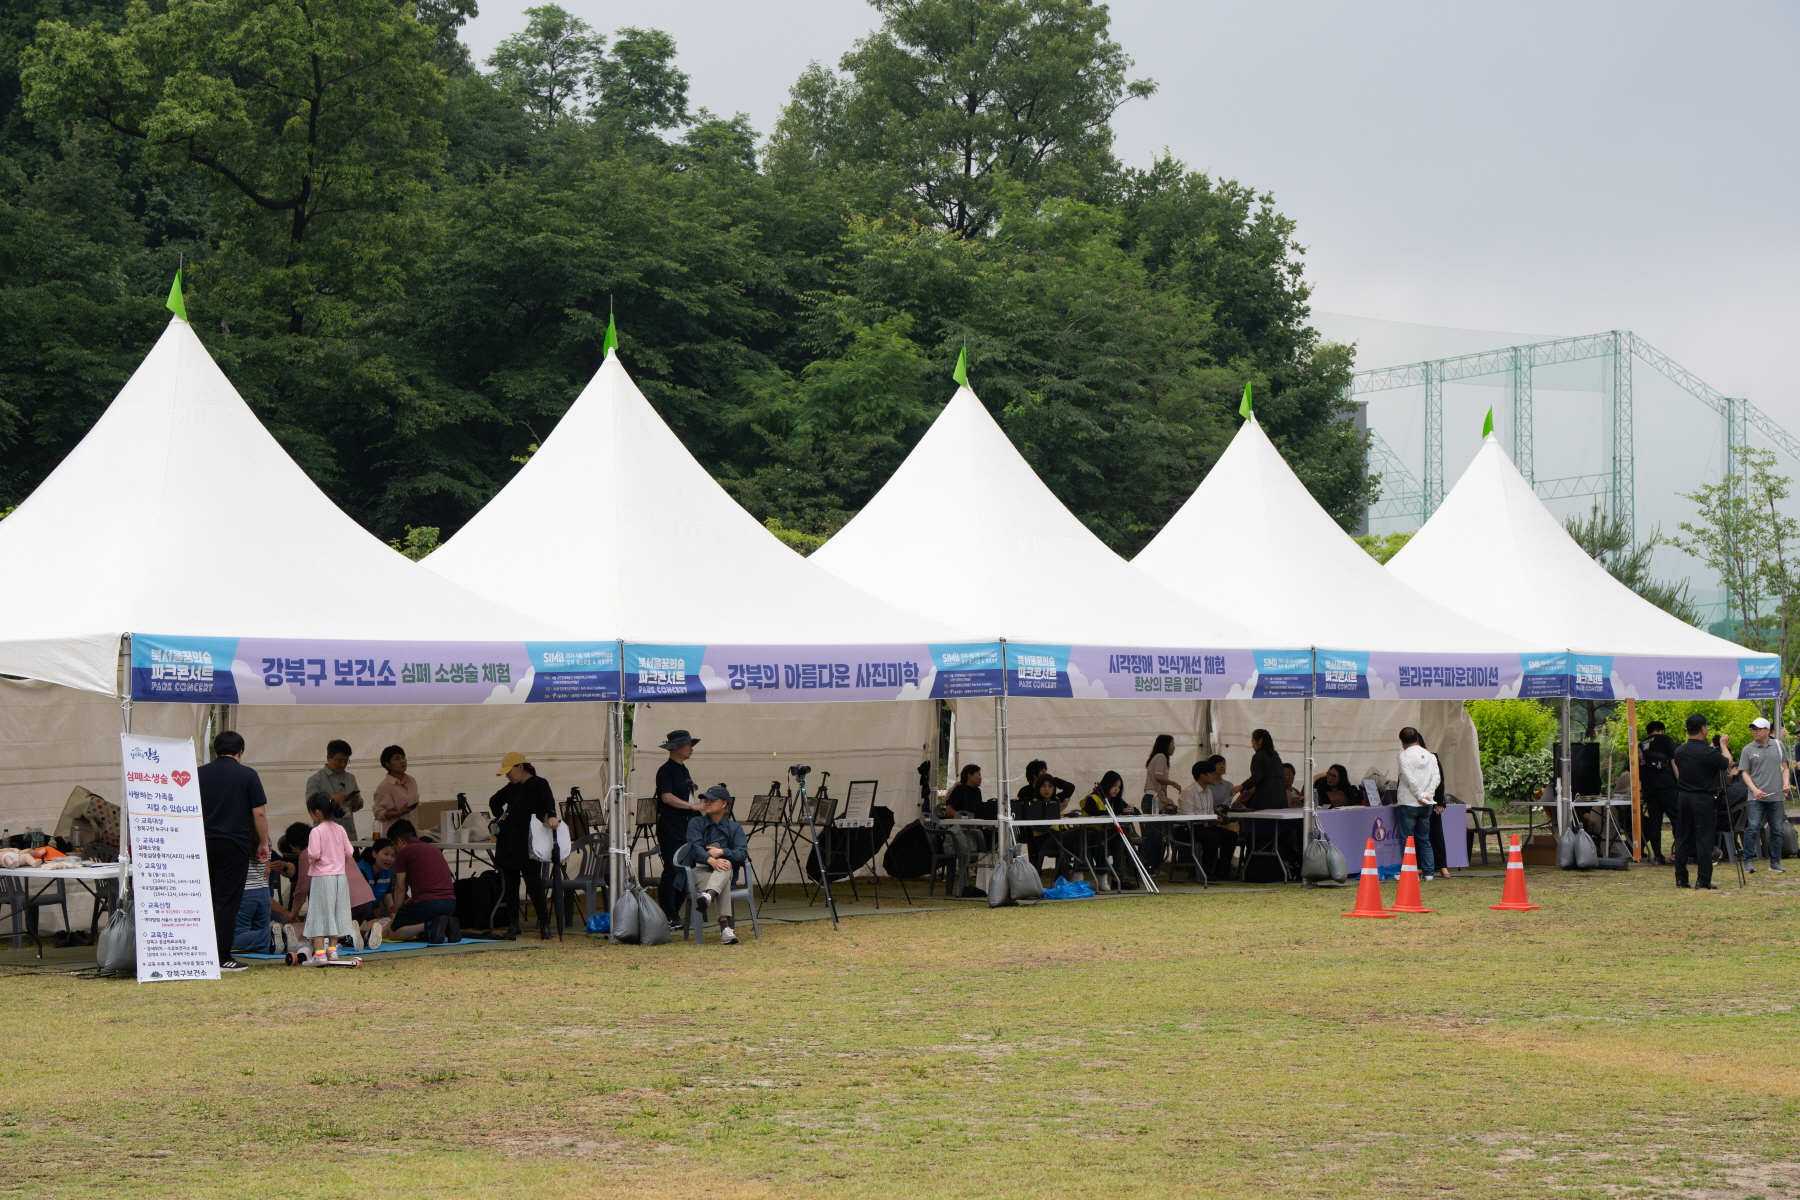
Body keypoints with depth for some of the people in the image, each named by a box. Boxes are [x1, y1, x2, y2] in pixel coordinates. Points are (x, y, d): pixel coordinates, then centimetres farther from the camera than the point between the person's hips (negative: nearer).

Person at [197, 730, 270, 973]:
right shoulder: (247, 775, -3)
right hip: (234, 846, -4)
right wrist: (263, 844, 5)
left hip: (203, 844, 4)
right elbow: (259, 813, -5)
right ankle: (222, 958, -3)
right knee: (227, 903, -2)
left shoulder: (199, 775, 8)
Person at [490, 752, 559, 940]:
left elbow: (549, 802, -22)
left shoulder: (539, 785, -3)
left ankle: (544, 925, -1)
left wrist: (551, 816, -42)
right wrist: (500, 815, 13)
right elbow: (494, 801, 33)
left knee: (534, 884, -7)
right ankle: (513, 926, 10)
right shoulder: (511, 788, 16)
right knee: (509, 884, 5)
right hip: (507, 844, 6)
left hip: (528, 845, -6)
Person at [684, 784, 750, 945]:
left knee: (725, 864, -38)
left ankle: (708, 896, -67)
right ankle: (725, 928, -58)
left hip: (726, 871, 2)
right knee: (723, 884, -37)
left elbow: (743, 853, -4)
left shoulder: (734, 828, 14)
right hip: (700, 870, -2)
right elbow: (695, 847, -12)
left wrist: (722, 852, -24)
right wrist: (711, 860, -33)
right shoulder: (695, 823, 9)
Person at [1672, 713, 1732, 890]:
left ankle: (1681, 879, 12)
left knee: (1682, 839, 10)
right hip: (1704, 799, -5)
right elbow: (1727, 764, -1)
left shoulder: (1679, 751, 2)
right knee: (1704, 840, -1)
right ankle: (1703, 881, 0)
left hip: (1683, 796, 5)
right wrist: (1723, 746, 16)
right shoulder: (1709, 753, -17)